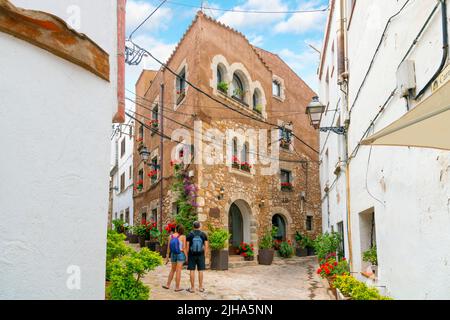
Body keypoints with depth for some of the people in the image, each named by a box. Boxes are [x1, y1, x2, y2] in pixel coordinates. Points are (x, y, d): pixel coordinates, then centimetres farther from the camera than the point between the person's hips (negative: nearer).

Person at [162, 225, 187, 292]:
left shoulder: (171, 236, 0)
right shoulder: (183, 237, -9)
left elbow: (168, 247, 2)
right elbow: (184, 248, -11)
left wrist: (167, 257, 9)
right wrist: (186, 257, -4)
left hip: (173, 254, 4)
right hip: (181, 254, -4)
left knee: (173, 270, 19)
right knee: (178, 271, -1)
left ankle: (168, 285, 21)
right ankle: (177, 287, 3)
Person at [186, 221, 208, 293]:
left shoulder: (190, 235, -3)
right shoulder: (203, 234, 0)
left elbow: (187, 246, -4)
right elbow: (206, 246, -1)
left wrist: (187, 256, 5)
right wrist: (205, 255, 8)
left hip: (192, 255, -1)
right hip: (200, 255, 1)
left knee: (192, 271, 2)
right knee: (200, 271, 7)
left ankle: (192, 288, 4)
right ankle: (200, 287, 12)